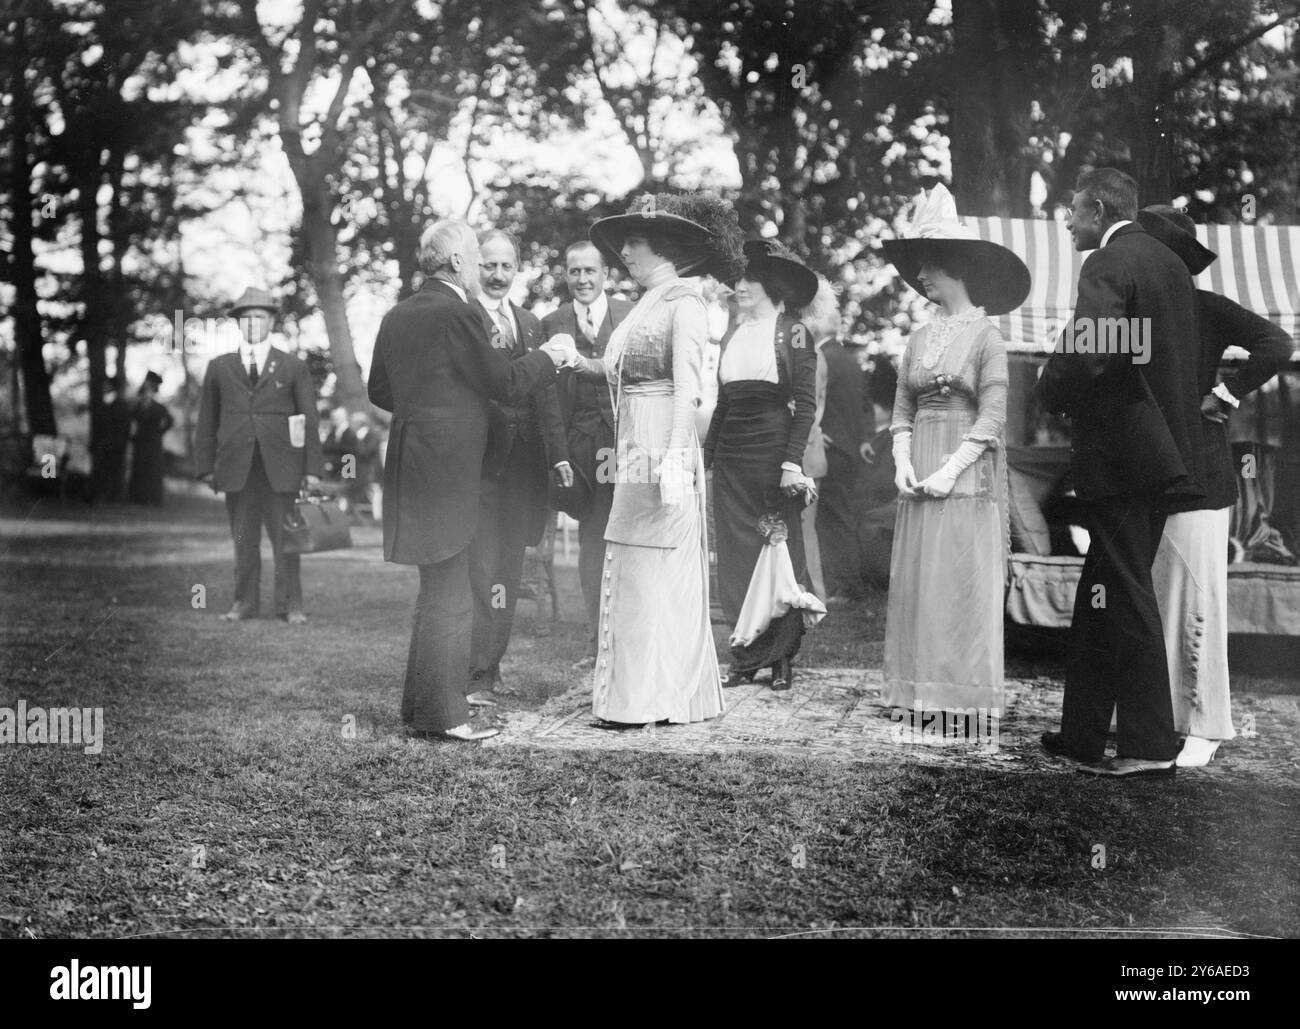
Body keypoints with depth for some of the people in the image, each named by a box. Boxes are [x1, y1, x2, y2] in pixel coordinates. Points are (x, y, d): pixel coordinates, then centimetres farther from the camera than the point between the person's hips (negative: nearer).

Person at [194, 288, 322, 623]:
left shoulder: (293, 367, 9)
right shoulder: (219, 368, 13)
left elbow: (310, 420, 6)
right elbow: (207, 421, 13)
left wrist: (313, 468, -2)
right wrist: (206, 466, 5)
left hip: (281, 467, -1)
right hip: (237, 468, 1)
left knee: (285, 538, -1)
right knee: (243, 539, 4)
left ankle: (290, 606, 5)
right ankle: (245, 603, 12)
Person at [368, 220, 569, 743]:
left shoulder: (397, 316, 11)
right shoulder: (458, 314, -15)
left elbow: (378, 390, 17)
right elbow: (505, 382, -12)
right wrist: (548, 357, 4)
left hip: (410, 462, 9)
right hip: (446, 467, -9)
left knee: (437, 591, 18)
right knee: (448, 597, -3)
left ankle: (422, 702, 25)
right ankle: (441, 715, 2)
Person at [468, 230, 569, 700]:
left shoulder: (530, 324, 18)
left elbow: (545, 393, 17)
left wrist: (558, 454, 11)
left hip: (523, 461, 7)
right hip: (478, 459, -7)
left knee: (509, 571, 11)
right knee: (482, 569, -9)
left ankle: (491, 663, 21)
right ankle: (477, 674, -5)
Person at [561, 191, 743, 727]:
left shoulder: (684, 300, -8)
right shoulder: (648, 303, 18)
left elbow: (688, 387, -17)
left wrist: (675, 457, -25)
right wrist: (579, 362, 6)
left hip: (665, 455, -8)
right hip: (635, 456, 9)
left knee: (655, 575, -4)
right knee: (631, 576, 9)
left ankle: (652, 698, 3)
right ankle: (639, 692, 16)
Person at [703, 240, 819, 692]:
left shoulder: (792, 333, -2)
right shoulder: (731, 336, 15)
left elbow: (806, 402, -8)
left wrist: (793, 461, -16)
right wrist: (706, 454, 11)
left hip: (773, 450, -5)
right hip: (731, 456, 5)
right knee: (736, 555, 3)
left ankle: (781, 658, 9)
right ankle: (745, 657, 9)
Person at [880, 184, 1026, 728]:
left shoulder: (986, 336, -4)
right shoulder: (919, 338, 13)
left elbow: (992, 417, -9)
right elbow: (902, 412, 12)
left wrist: (951, 469, -15)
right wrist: (902, 463, -4)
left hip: (967, 474, -6)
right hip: (919, 478, 6)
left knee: (962, 585, -5)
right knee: (915, 584, 4)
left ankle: (965, 703, 1)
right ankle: (919, 697, 10)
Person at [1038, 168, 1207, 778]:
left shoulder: (1107, 264, -12)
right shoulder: (1170, 264, 16)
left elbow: (1085, 355, -24)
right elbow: (1187, 358, 19)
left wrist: (1052, 392, -5)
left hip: (1119, 452, -9)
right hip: (1168, 447, 9)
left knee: (1125, 597, -3)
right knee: (1100, 595, 14)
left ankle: (1150, 748, 2)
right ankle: (1082, 735, 20)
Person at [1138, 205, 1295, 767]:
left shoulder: (1205, 308, -1)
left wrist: (1221, 395, -11)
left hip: (1195, 477, -6)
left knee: (1196, 601, -5)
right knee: (1148, 603, 7)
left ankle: (1202, 728, 2)